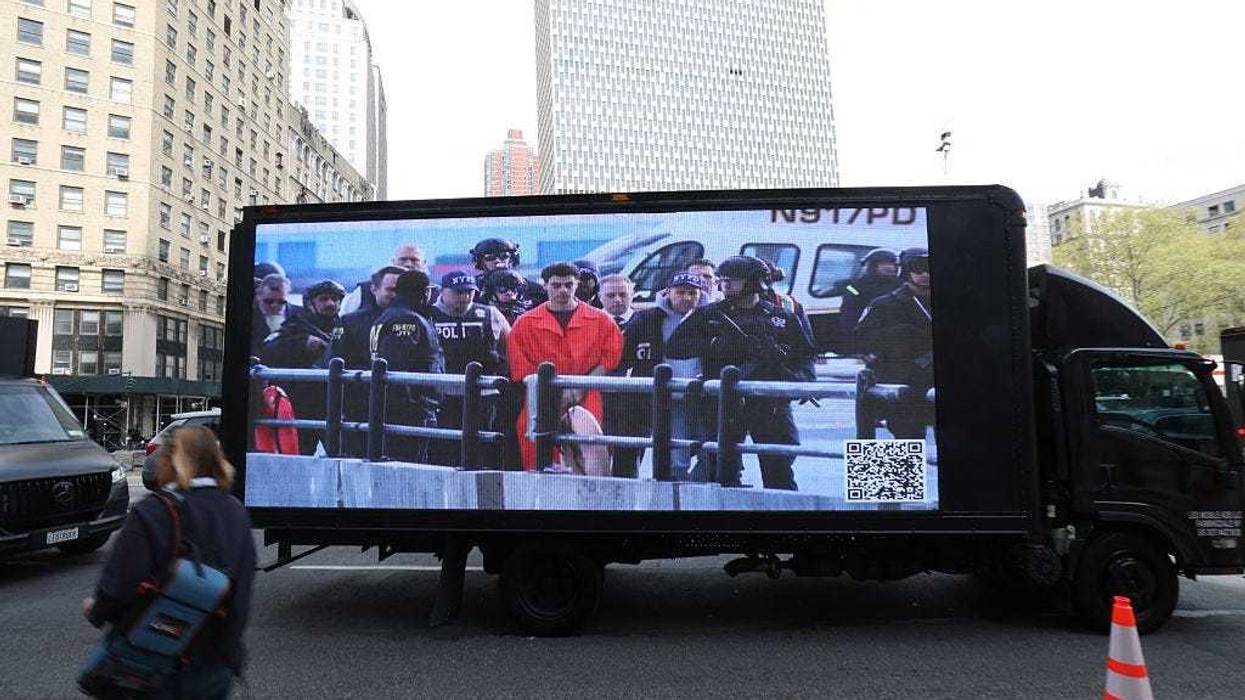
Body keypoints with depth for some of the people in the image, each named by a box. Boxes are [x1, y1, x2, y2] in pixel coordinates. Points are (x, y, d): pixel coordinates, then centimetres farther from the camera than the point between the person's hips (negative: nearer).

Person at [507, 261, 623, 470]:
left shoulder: (601, 320, 9)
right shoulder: (525, 323, 10)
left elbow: (610, 359, 5)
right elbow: (521, 368, 5)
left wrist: (580, 388, -6)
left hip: (587, 404, 0)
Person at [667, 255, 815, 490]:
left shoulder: (783, 318, 11)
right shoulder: (708, 316, 8)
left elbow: (805, 355, 16)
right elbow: (673, 348, 0)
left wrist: (801, 379, -4)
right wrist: (713, 344, -12)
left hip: (771, 404, 0)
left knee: (780, 473, 2)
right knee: (723, 473, 5)